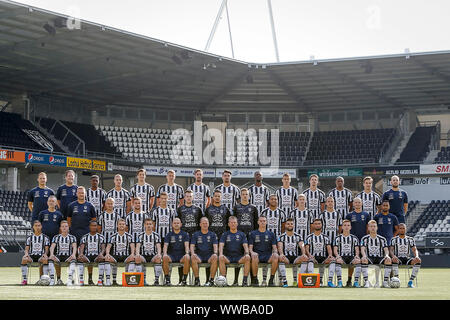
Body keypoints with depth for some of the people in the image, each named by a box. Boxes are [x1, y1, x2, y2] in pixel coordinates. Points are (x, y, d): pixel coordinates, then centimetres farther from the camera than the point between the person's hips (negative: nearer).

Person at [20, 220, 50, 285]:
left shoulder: (45, 237, 12)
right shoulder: (29, 238, 16)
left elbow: (46, 249, 6)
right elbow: (26, 249, 9)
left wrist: (45, 254, -17)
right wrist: (26, 253, -14)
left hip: (41, 256, -1)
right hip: (31, 255, 1)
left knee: (45, 259, -37)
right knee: (24, 259, -33)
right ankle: (24, 279, -30)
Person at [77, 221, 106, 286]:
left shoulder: (101, 237, 11)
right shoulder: (84, 237, 13)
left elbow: (103, 248, -1)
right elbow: (82, 247, 0)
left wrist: (101, 253, -25)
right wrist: (81, 253, -24)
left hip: (97, 256, 0)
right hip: (87, 256, 1)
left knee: (102, 259, -35)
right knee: (80, 259, -32)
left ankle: (100, 280, -30)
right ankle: (81, 280, -30)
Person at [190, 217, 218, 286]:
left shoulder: (212, 235, 15)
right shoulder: (195, 235, 14)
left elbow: (215, 246, 3)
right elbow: (192, 246, 4)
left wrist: (215, 253, -20)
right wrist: (193, 253, -19)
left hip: (209, 255, 0)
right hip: (199, 255, 0)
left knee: (215, 258, -35)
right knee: (193, 258, -34)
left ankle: (211, 280, -27)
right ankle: (197, 279, -26)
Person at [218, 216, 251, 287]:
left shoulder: (241, 234, 15)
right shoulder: (225, 234, 14)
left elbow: (245, 245, 2)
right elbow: (221, 245, -1)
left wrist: (246, 253, -20)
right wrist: (221, 254, -22)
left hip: (239, 257, 0)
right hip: (228, 257, 0)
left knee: (248, 258, -31)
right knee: (221, 258, -33)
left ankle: (245, 280, -28)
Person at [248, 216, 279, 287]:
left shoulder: (271, 234, 17)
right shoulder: (253, 234, 13)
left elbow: (274, 247, 10)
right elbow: (250, 247, 6)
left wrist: (275, 252, -14)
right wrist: (252, 252, -18)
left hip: (268, 257, 1)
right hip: (257, 255, -1)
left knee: (276, 257, -33)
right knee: (254, 257, -39)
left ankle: (271, 280, -21)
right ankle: (255, 280, -23)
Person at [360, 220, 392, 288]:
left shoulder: (382, 239, 12)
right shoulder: (365, 238, 8)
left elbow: (386, 249, 2)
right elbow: (362, 249, -6)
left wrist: (387, 255, -23)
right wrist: (364, 256, -29)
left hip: (379, 258, 1)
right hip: (369, 258, -1)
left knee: (389, 260, -30)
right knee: (363, 260, -36)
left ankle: (385, 281, -25)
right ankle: (366, 281, -36)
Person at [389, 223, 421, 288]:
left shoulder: (410, 239, 14)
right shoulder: (394, 239, 8)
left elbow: (414, 250, 8)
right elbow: (391, 250, -3)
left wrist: (416, 256, -16)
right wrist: (393, 256, -26)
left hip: (407, 258, 2)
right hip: (398, 259, -2)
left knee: (418, 260, -29)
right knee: (394, 259, -39)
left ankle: (411, 281, -30)